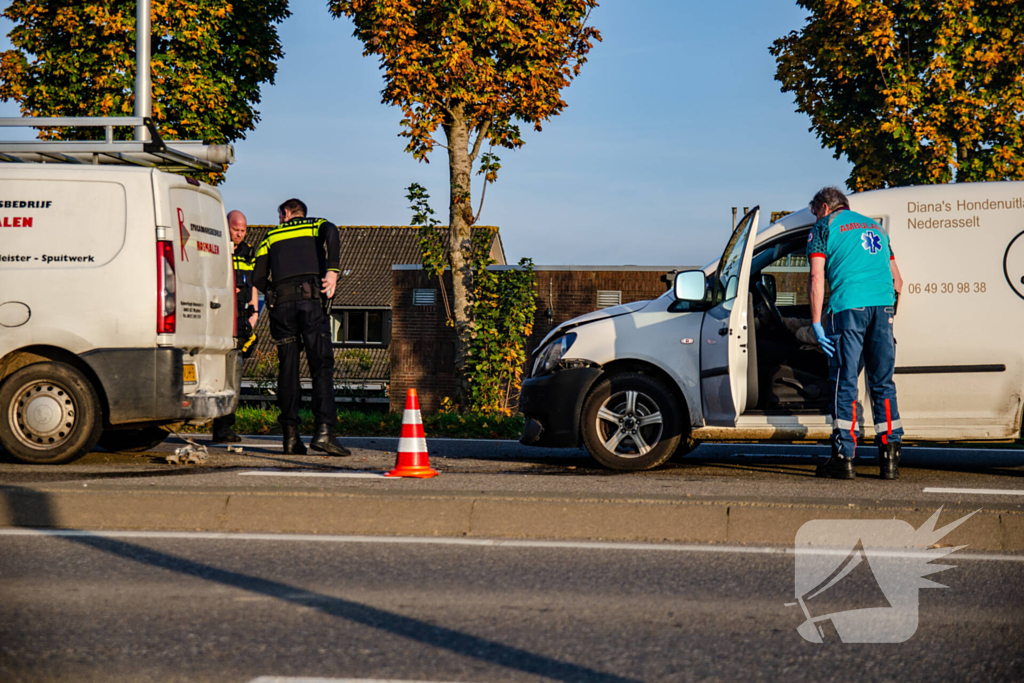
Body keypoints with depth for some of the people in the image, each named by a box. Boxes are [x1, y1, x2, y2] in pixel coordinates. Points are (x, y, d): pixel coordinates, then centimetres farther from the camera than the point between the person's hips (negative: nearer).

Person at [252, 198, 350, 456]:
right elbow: (331, 233, -8)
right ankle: (323, 431, -19)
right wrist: (332, 271, -13)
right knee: (322, 365, -5)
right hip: (309, 300, -2)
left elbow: (258, 278, 16)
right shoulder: (315, 225, 19)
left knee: (288, 368, 5)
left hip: (281, 304, 2)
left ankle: (290, 436, 1)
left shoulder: (271, 236, 24)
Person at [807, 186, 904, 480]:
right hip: (883, 305, 5)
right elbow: (897, 281, 27)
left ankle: (843, 458, -4)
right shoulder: (875, 227, 27)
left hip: (848, 306, -5)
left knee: (845, 383, -1)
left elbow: (817, 278, -2)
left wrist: (816, 323, -5)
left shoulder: (824, 227, 9)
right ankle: (890, 458, 3)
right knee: (883, 384, 8)